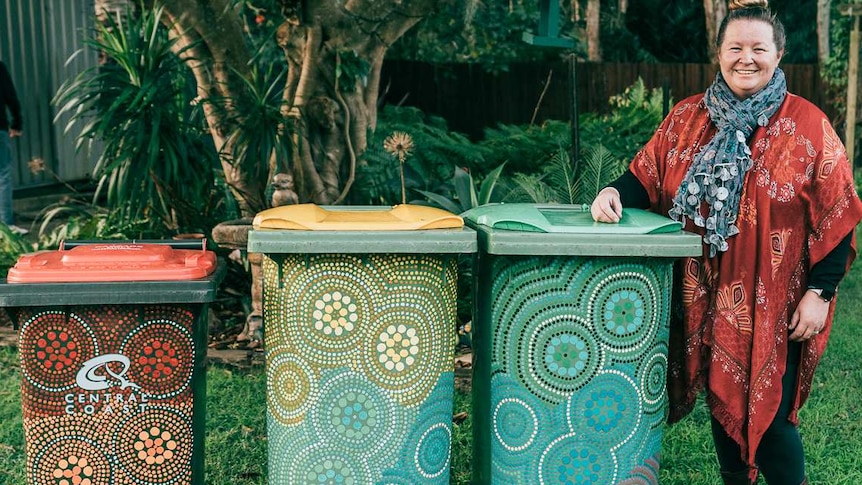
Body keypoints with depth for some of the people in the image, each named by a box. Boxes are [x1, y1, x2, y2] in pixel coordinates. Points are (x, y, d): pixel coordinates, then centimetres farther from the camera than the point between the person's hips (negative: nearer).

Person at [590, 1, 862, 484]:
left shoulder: (809, 126, -5)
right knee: (722, 401, 15)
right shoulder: (687, 118, 6)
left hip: (773, 304, -3)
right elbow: (647, 178, 6)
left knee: (767, 415, -1)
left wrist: (819, 291, -9)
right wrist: (617, 192, -16)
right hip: (707, 298, 4)